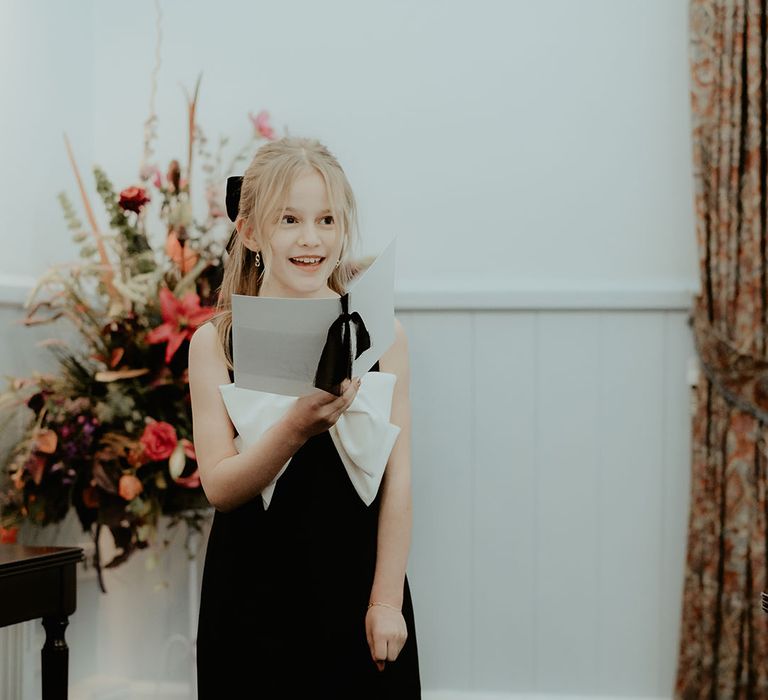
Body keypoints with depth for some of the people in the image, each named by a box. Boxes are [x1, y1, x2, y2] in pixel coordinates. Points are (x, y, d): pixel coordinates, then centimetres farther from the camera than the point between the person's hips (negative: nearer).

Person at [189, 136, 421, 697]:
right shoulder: (215, 342, -3)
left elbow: (397, 478, -3)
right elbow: (219, 487, -9)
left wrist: (387, 602, -6)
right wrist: (294, 429, -26)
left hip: (356, 587, 0)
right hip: (253, 599, 0)